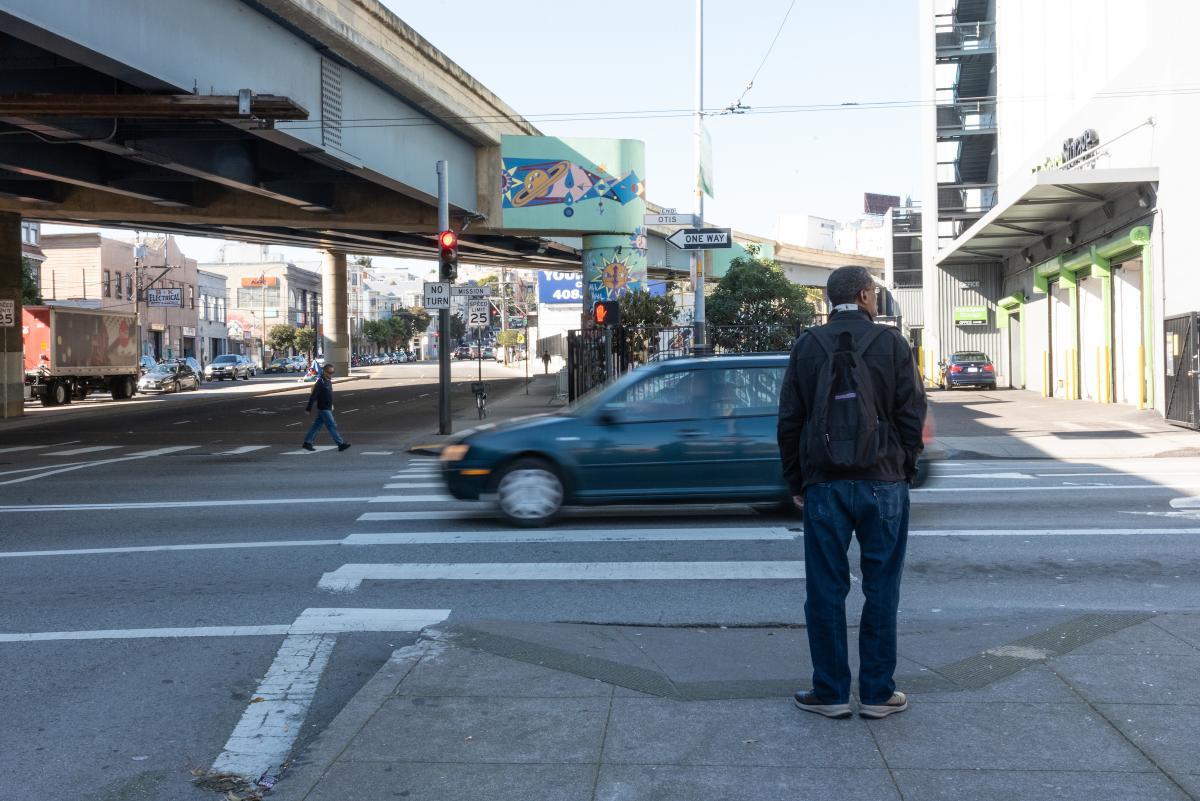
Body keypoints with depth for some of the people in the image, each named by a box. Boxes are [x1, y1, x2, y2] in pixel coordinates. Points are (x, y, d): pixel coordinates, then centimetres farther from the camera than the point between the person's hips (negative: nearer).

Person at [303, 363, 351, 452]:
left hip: (328, 408, 9)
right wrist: (308, 408, -18)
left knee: (317, 425, 13)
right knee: (332, 426, -7)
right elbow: (313, 396, -18)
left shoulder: (329, 381, 10)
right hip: (323, 409, -9)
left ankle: (307, 443, 19)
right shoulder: (320, 382, -18)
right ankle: (341, 444, -5)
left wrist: (331, 405, 27)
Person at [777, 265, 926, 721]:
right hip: (883, 483, -1)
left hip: (824, 485, 1)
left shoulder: (807, 346, 4)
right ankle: (878, 693, 11)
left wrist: (796, 483, 12)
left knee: (826, 590, 6)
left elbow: (789, 421, 5)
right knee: (881, 589, 6)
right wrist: (904, 470, 10)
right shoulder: (891, 342, 0)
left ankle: (830, 692, 10)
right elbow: (912, 414, -1)